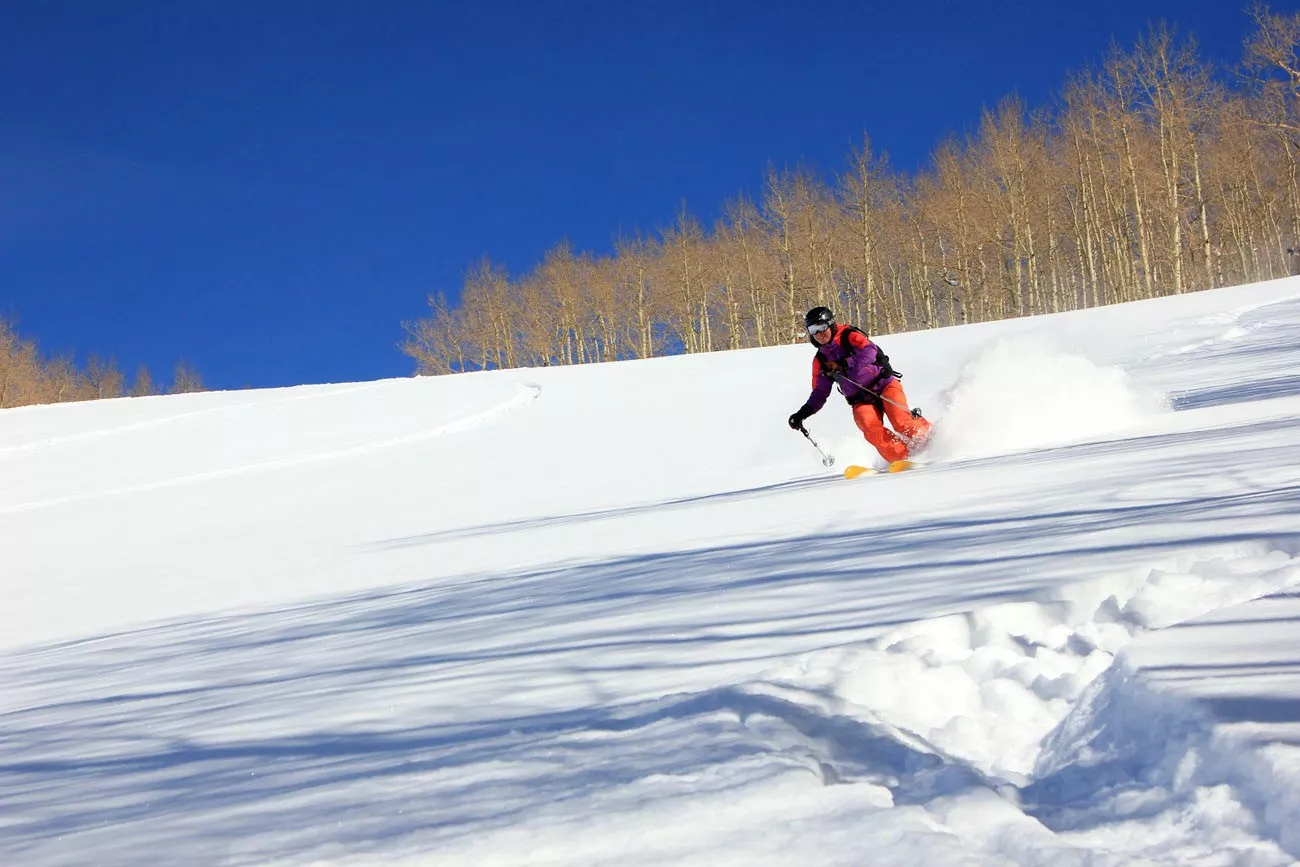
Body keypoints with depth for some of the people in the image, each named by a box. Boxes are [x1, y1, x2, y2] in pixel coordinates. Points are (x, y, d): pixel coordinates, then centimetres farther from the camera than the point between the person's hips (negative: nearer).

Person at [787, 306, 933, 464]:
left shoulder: (849, 335, -1)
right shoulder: (820, 360, 13)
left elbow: (869, 353, -20)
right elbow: (820, 393, 18)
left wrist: (842, 365, -24)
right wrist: (802, 414, 5)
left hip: (884, 384, -3)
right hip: (861, 401, 3)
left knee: (901, 421, -27)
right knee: (870, 427, -29)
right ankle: (901, 458, -29)